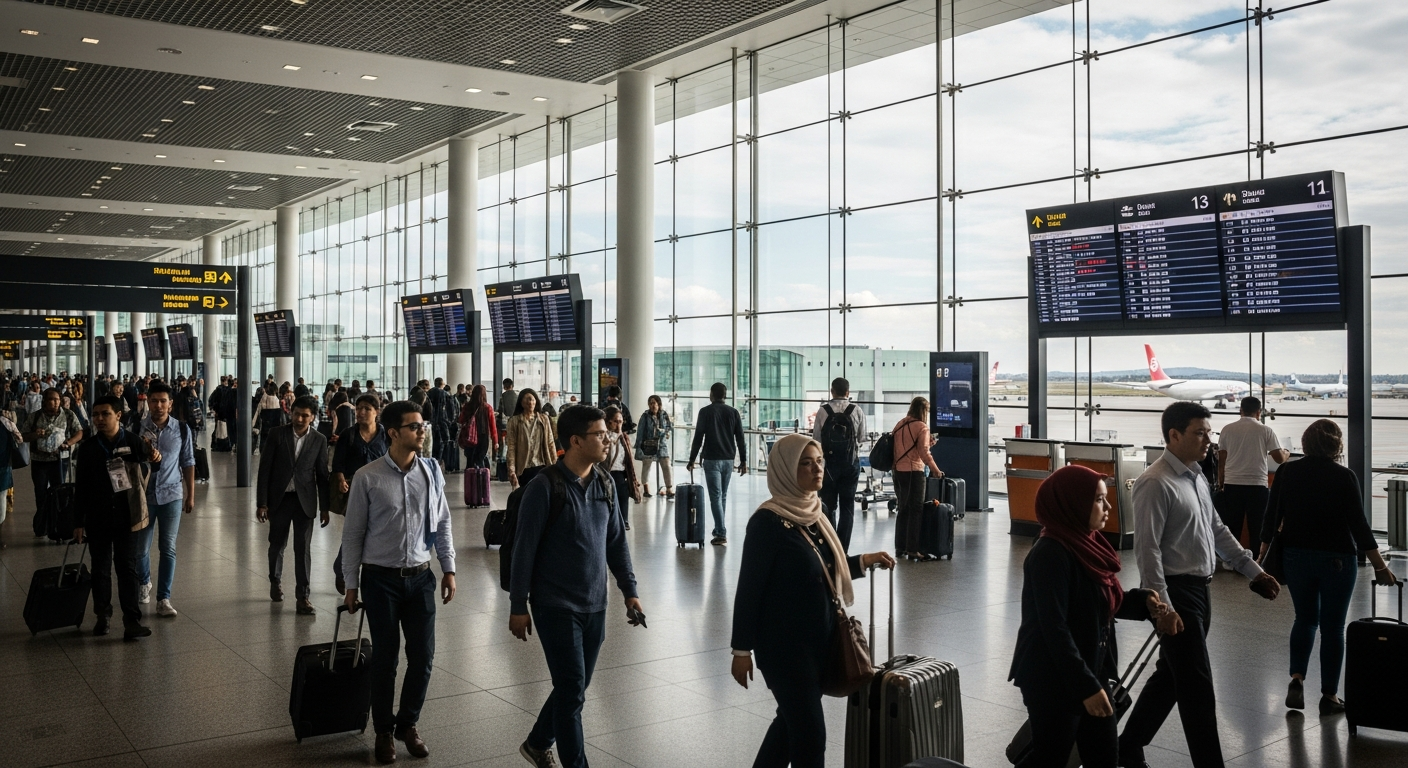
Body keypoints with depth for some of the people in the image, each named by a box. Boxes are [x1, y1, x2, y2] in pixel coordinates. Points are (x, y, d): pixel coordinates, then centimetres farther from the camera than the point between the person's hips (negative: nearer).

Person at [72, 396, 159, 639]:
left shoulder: (132, 441, -3)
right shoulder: (88, 448, 0)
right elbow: (80, 488, 3)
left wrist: (154, 457, -26)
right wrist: (79, 522, 2)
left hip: (126, 516, -1)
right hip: (97, 518, 2)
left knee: (127, 567, -1)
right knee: (100, 568, 11)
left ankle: (132, 620, 0)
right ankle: (102, 615, 25)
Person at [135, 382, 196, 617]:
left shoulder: (182, 429, -1)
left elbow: (188, 463, 6)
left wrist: (191, 495, 6)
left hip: (171, 495, 0)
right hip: (143, 494, 0)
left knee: (168, 548, 0)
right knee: (141, 547, 10)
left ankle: (164, 599, 6)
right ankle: (144, 583, 38)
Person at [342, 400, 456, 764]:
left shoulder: (431, 472, -1)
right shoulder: (367, 478, -10)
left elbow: (442, 524, 7)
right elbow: (353, 534, -4)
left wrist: (449, 568, 6)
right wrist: (351, 584, -2)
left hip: (421, 576, 3)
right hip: (381, 578, -3)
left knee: (423, 655, 6)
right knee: (385, 657, 7)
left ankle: (408, 723, 29)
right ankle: (384, 731, 27)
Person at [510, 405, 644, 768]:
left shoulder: (604, 485, 4)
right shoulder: (545, 486, -14)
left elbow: (616, 542, 11)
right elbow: (524, 549, -12)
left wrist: (630, 591, 8)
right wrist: (518, 606, -10)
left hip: (594, 606, 6)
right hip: (556, 606, -6)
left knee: (574, 687, 16)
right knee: (572, 690, -3)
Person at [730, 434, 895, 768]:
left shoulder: (817, 511, 4)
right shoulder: (768, 521, -20)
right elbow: (749, 588, -17)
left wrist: (864, 561, 4)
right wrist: (742, 650, -15)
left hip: (819, 639, 8)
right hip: (783, 644, -8)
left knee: (793, 719, 21)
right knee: (811, 733, 1)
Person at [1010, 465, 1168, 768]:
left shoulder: (1088, 544, 5)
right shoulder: (1051, 554, -22)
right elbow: (1054, 630, -25)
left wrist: (1142, 600, -1)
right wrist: (1086, 686, -25)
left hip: (1091, 672, 9)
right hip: (1053, 681, -9)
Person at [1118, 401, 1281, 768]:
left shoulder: (1197, 477, 11)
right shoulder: (1156, 484, -18)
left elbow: (1218, 530, 20)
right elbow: (1147, 549, -21)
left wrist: (1253, 570, 15)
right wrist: (1163, 607, -23)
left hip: (1200, 589, 10)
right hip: (1175, 591, -9)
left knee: (1171, 675, 18)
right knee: (1197, 687, -4)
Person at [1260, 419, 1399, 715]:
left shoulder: (1287, 472, -4)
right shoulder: (1344, 477, -11)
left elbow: (1272, 517, -1)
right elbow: (1359, 524, -12)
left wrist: (1263, 554, 8)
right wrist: (1380, 567, -6)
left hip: (1297, 557, 3)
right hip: (1336, 560, -2)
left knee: (1305, 619, 19)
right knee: (1332, 627, 9)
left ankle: (1297, 679, 3)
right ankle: (1329, 696, 14)